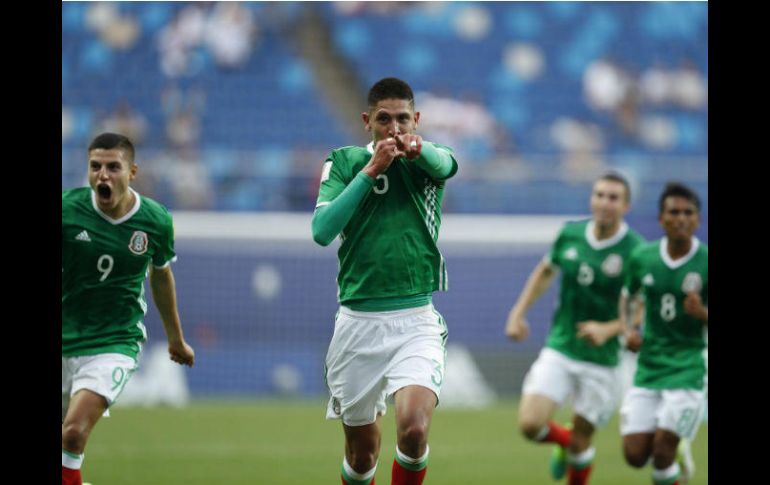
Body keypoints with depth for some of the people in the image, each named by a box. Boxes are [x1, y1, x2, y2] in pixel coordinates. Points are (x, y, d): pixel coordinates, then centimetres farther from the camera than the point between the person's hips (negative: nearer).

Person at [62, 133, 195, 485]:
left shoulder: (156, 221, -3)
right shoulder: (67, 209, -9)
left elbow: (161, 275, 16)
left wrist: (176, 338, 27)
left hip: (114, 343, -1)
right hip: (64, 339, 2)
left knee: (74, 432, -22)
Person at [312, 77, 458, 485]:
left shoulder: (427, 159, 4)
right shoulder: (345, 161, 5)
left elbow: (443, 163, -22)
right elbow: (321, 231, -9)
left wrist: (418, 149, -46)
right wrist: (371, 171, -17)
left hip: (416, 321, -1)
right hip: (357, 322, 1)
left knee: (414, 428, -23)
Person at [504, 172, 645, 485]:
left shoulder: (635, 251, -13)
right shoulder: (570, 234, -1)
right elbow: (545, 272, 18)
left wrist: (608, 329, -25)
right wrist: (518, 313, 11)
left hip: (601, 361, -3)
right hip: (559, 350, 3)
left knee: (580, 441, 2)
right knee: (530, 424, -12)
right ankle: (563, 440, 23)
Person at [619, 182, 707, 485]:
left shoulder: (704, 262, -9)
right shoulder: (643, 258, 1)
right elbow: (627, 297, 19)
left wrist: (700, 313, -25)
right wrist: (628, 329, 1)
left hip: (687, 369, -4)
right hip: (648, 368, 4)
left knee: (662, 451, -12)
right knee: (635, 455, 0)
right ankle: (677, 455, 32)